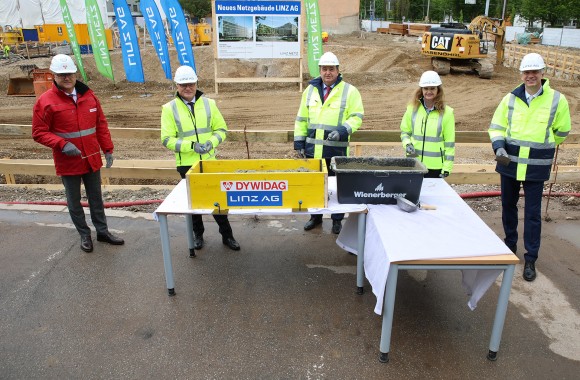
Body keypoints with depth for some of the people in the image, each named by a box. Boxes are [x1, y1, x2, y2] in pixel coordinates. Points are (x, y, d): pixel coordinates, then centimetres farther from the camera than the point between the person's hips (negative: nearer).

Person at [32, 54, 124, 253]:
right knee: (74, 201, 10)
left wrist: (107, 149, 5)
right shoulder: (45, 101, -10)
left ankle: (102, 231, 29)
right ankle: (84, 234, 26)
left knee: (96, 198, 16)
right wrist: (62, 145, -22)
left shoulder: (88, 95, 3)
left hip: (92, 159, 4)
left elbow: (101, 124, 8)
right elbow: (39, 132, -8)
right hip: (68, 162, -3)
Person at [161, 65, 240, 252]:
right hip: (186, 164, -1)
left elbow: (221, 129, 5)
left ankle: (227, 235, 19)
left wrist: (212, 142, -16)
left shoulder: (208, 103, 2)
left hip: (210, 161, 1)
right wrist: (192, 145, -21)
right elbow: (167, 139, -8)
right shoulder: (169, 108, -4)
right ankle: (198, 234, 31)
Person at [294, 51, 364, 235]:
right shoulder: (310, 90, 10)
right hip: (312, 149, 3)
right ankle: (315, 216, 31)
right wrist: (299, 141, 7)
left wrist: (343, 130, -22)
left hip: (337, 150, -3)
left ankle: (337, 220, 24)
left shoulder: (349, 91, -1)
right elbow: (301, 119, 13)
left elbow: (356, 117, -4)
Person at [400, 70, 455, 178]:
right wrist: (407, 144, -7)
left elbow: (449, 142, -2)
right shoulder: (413, 109, 3)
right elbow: (405, 131, 14)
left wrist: (446, 168, -5)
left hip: (435, 166, -2)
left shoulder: (446, 112, -3)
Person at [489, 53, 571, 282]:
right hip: (509, 163, 3)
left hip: (536, 166, -2)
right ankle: (510, 246, 36)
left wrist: (543, 145, 12)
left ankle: (530, 260, 14)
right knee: (508, 206, 15)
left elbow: (561, 131, 8)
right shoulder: (510, 98, 1)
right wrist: (499, 147, -12)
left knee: (533, 213, 2)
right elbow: (496, 127, 5)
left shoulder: (557, 99, -4)